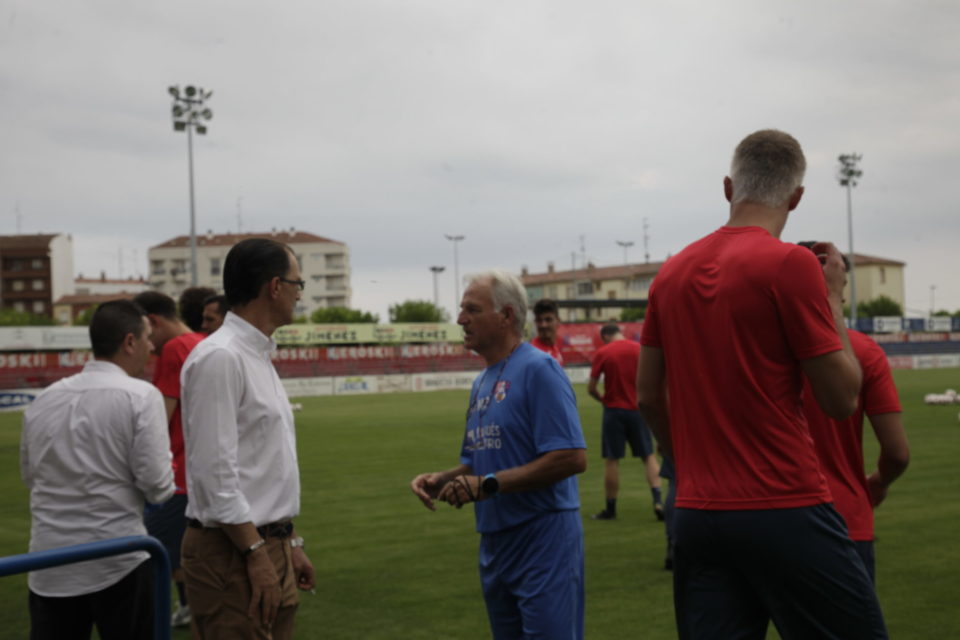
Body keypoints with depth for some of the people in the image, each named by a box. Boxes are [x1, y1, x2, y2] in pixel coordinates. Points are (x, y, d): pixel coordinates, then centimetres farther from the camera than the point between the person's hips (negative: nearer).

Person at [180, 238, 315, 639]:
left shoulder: (259, 357, 15)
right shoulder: (219, 358, -15)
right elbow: (215, 471, -20)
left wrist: (289, 543, 19)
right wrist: (257, 554, -20)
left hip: (267, 545, 9)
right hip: (232, 551, -9)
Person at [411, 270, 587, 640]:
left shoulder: (538, 369, -13)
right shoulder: (482, 382, 13)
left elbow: (571, 457, -21)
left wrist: (488, 485, -21)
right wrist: (442, 480, 1)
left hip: (543, 540, -9)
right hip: (495, 545, 9)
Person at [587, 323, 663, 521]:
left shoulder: (602, 353, -4)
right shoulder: (639, 349, 2)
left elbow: (591, 388, -4)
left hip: (614, 410, -2)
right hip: (638, 409, 2)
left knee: (611, 460, 5)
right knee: (648, 456, 7)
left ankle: (610, 508, 11)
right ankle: (657, 499, -8)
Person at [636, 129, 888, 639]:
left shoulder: (671, 273, 8)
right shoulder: (791, 263, -10)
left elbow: (648, 397, 14)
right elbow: (842, 398, -7)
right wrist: (833, 297, 4)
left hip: (695, 515, 6)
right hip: (786, 514, -6)